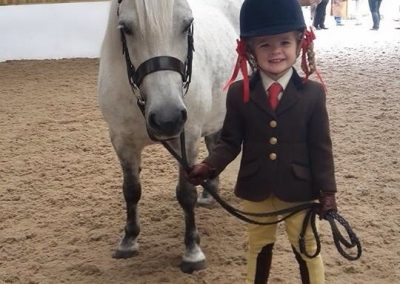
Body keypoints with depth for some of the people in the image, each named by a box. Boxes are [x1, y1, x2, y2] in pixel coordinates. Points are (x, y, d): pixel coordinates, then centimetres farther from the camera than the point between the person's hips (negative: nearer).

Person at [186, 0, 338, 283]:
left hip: (298, 189, -1)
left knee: (307, 249, 17)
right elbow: (230, 141, -3)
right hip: (255, 189, 1)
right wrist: (209, 166, -19)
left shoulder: (313, 93, -9)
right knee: (259, 248, 21)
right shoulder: (239, 93, -7)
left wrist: (327, 190, -7)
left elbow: (321, 147, -6)